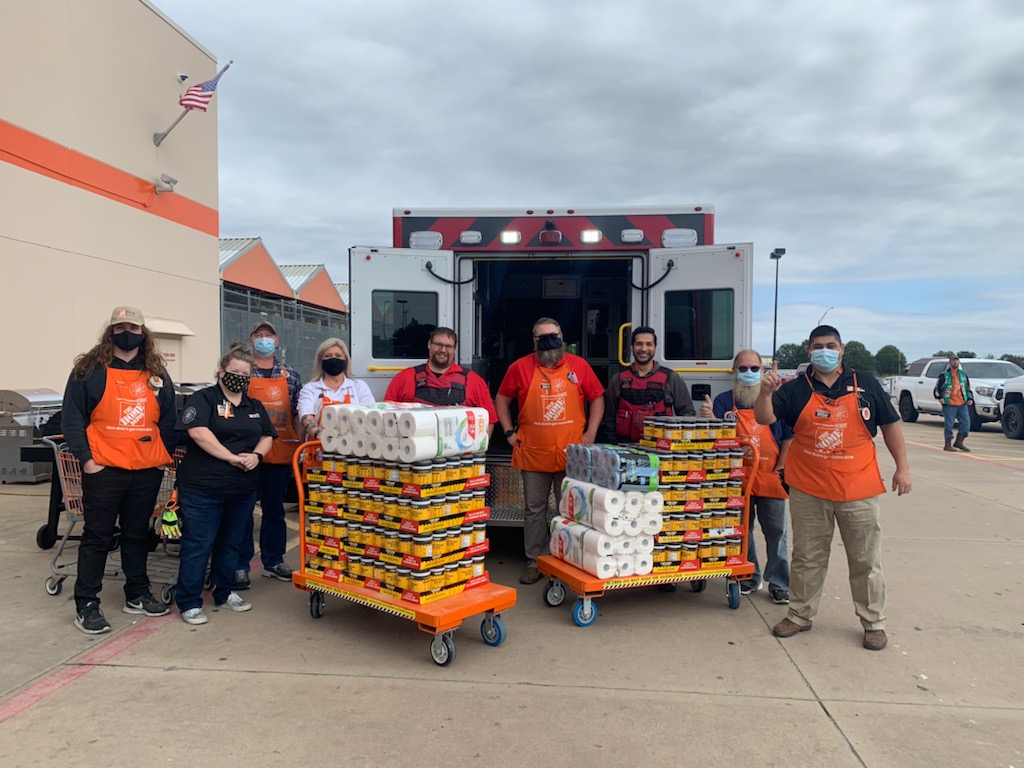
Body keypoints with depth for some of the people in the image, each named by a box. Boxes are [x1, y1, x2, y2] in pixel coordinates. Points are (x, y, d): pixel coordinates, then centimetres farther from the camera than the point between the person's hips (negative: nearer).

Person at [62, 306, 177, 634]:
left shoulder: (157, 375, 11)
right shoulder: (89, 370, -2)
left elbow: (168, 420, 14)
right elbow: (73, 417, -5)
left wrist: (166, 455, 7)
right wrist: (86, 458, -11)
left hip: (147, 471, 4)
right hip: (104, 470, -4)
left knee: (138, 535, 15)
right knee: (97, 537, 3)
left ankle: (137, 594, 27)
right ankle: (86, 605, 12)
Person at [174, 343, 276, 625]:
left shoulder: (255, 406, 15)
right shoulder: (203, 399, -5)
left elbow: (267, 436, 12)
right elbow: (198, 432, -19)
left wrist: (256, 455, -10)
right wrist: (233, 458, -19)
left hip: (243, 489, 6)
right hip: (203, 488, -6)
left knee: (231, 543, 17)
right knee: (198, 545, 0)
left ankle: (226, 592, 31)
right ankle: (189, 602, 10)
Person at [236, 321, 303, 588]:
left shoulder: (290, 374, 10)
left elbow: (297, 412, 11)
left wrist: (303, 444, 1)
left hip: (281, 453, 3)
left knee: (275, 508, 13)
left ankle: (274, 561, 25)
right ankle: (240, 565, 12)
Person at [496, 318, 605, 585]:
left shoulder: (579, 366, 2)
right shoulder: (520, 367, 0)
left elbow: (597, 398, 9)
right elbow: (502, 400, 10)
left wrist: (590, 433, 1)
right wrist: (509, 432, 3)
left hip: (571, 455, 0)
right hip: (533, 453, 0)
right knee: (534, 510, 10)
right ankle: (534, 562, 21)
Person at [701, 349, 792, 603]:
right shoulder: (724, 401, 1)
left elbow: (789, 437, 2)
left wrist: (780, 468, -6)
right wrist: (709, 419, -25)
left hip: (771, 480, -1)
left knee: (776, 532, 5)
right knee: (742, 532, 12)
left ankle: (779, 584, 18)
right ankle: (749, 579, 27)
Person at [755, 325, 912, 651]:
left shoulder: (865, 385, 2)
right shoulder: (796, 389, -1)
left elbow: (890, 425, 8)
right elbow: (765, 418, -12)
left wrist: (902, 467, 3)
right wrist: (765, 392, -31)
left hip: (858, 490, 0)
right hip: (809, 490, 0)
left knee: (866, 561, 11)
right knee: (807, 558, 12)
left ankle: (873, 622, 27)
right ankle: (800, 615, 26)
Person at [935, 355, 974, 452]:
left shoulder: (963, 374, 14)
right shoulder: (944, 375, -1)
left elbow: (968, 388, 21)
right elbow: (937, 388, 1)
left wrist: (970, 398, 10)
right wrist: (939, 397, -12)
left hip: (962, 404, 5)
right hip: (949, 405, -5)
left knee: (966, 423, 0)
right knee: (949, 425, -3)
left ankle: (959, 442, 15)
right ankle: (948, 445, 7)